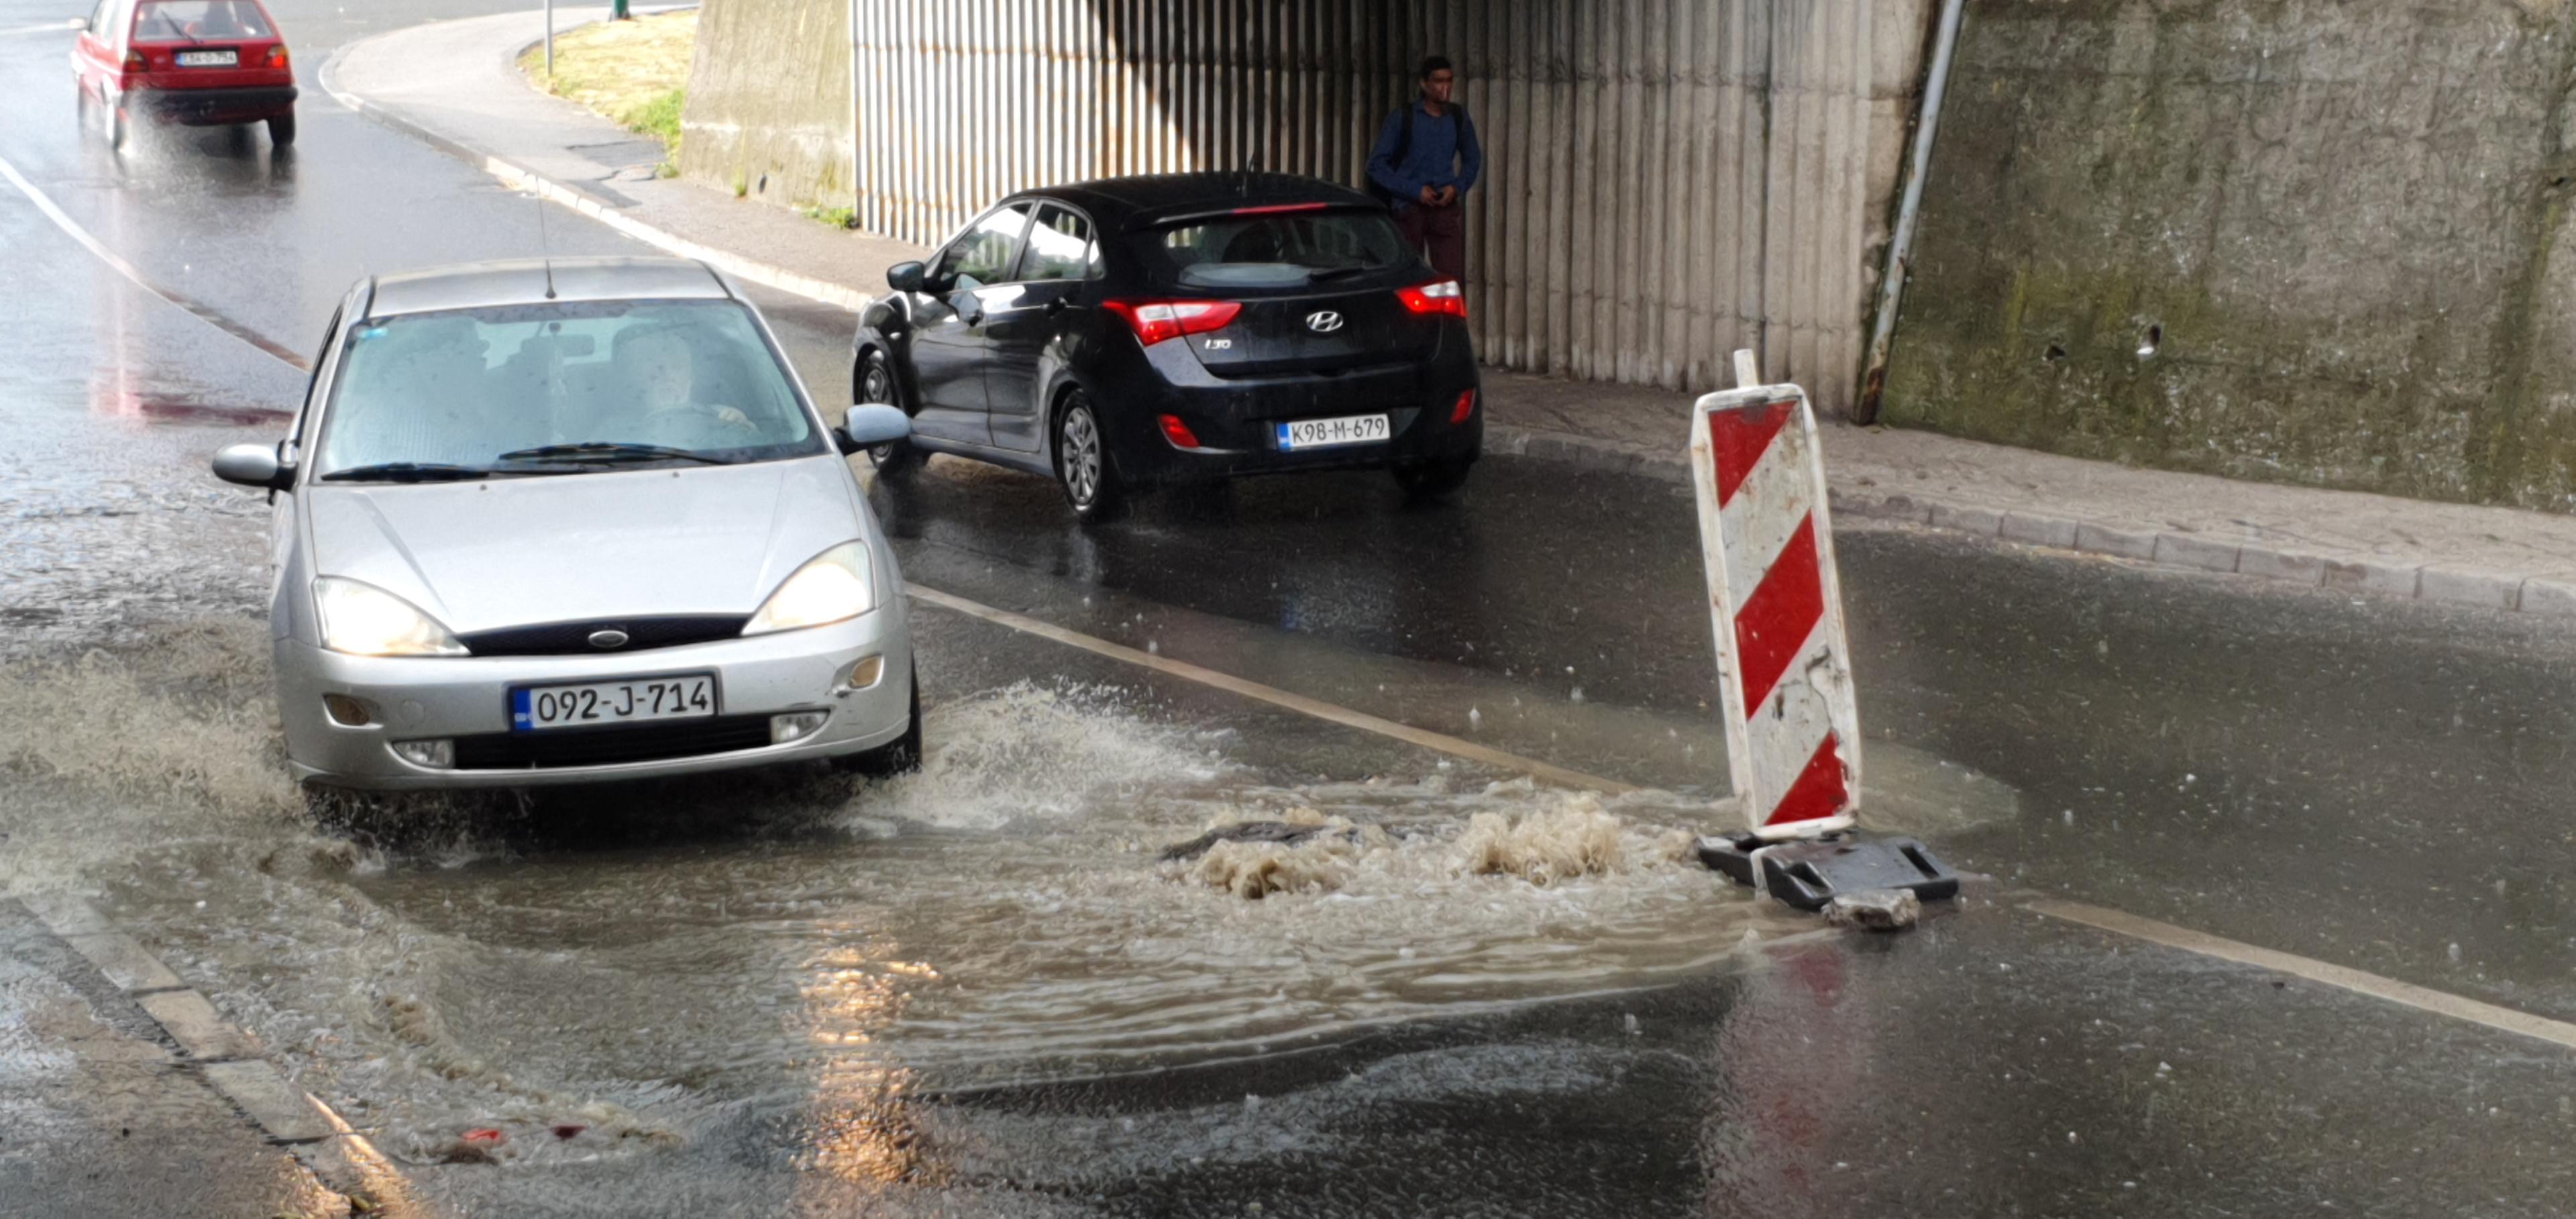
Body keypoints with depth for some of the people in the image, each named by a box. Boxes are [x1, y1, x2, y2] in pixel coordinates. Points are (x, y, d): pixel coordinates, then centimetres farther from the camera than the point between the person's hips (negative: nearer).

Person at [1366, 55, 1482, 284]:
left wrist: (1457, 187, -1)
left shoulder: (1458, 118, 7)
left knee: (1452, 279, -8)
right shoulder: (1402, 119, -4)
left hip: (1445, 208, 2)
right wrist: (1415, 190, -13)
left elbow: (1473, 160, 19)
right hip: (1408, 208, -2)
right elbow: (1377, 165, -4)